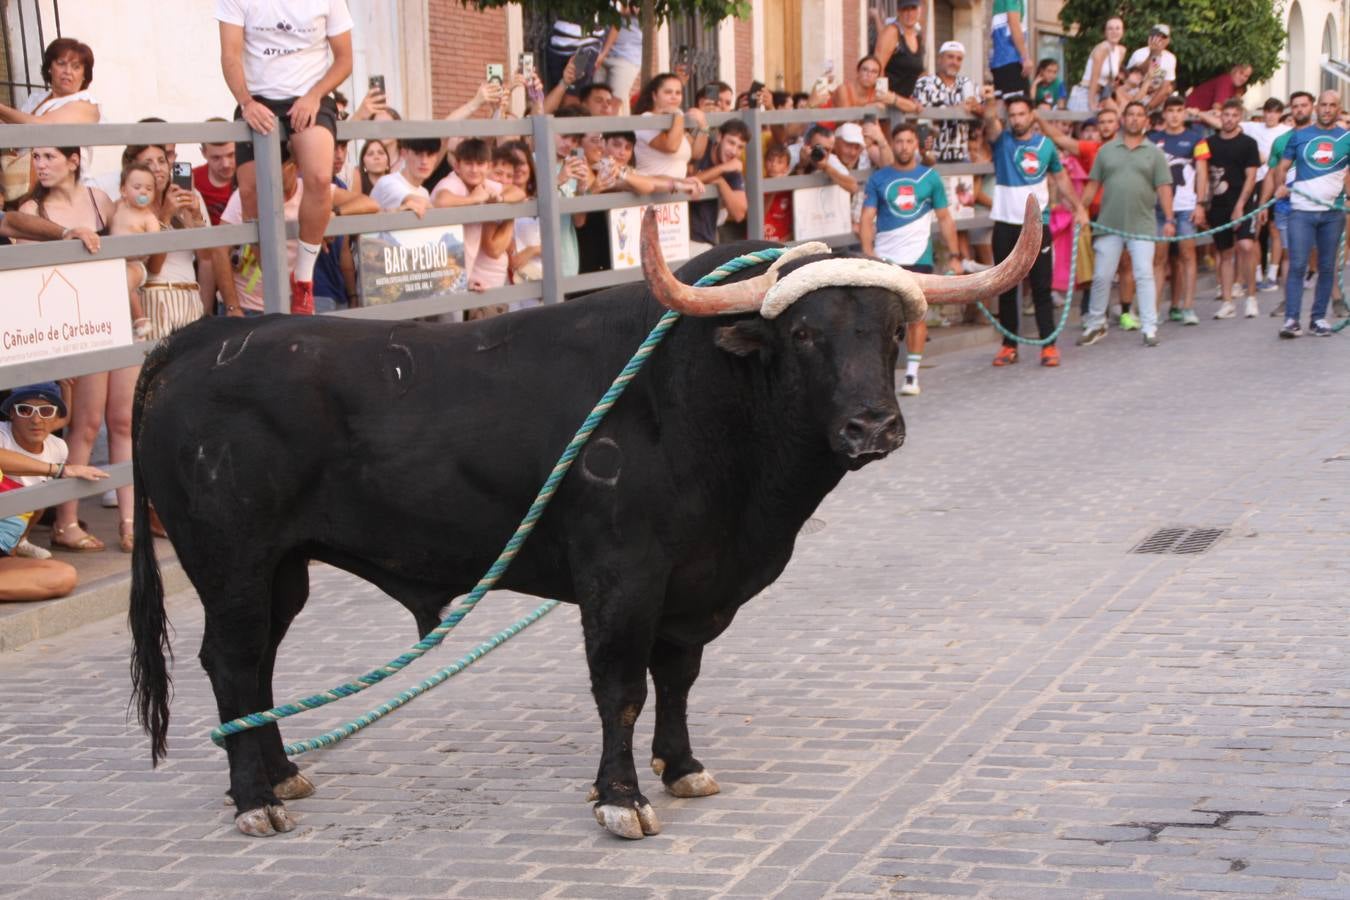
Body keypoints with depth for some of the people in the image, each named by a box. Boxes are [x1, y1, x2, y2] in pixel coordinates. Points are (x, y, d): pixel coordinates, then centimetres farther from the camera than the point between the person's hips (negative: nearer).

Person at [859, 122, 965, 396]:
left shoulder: (930, 177, 6)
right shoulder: (878, 178, 5)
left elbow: (945, 218, 9)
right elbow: (867, 219, 0)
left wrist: (954, 256, 3)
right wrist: (868, 253, -15)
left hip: (919, 257, 0)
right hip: (884, 258, 0)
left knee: (917, 314, -1)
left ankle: (912, 374, 5)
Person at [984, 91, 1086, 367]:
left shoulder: (1046, 145, 7)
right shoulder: (1002, 140, 2)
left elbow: (1061, 178, 19)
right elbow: (990, 121, -20)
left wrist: (1078, 208, 15)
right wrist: (989, 102, -41)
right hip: (1005, 226, 0)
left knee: (1041, 287, 0)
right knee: (1006, 288, 4)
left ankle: (1049, 345, 2)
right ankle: (1009, 345, 10)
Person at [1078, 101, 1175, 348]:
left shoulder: (1154, 153, 5)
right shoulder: (1106, 150, 9)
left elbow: (1164, 188, 1)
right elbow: (1093, 185, 9)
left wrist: (1169, 219, -6)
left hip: (1142, 224, -1)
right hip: (1108, 224, 1)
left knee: (1144, 275, -4)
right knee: (1101, 276, 5)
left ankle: (1150, 328, 0)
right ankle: (1095, 324, 18)